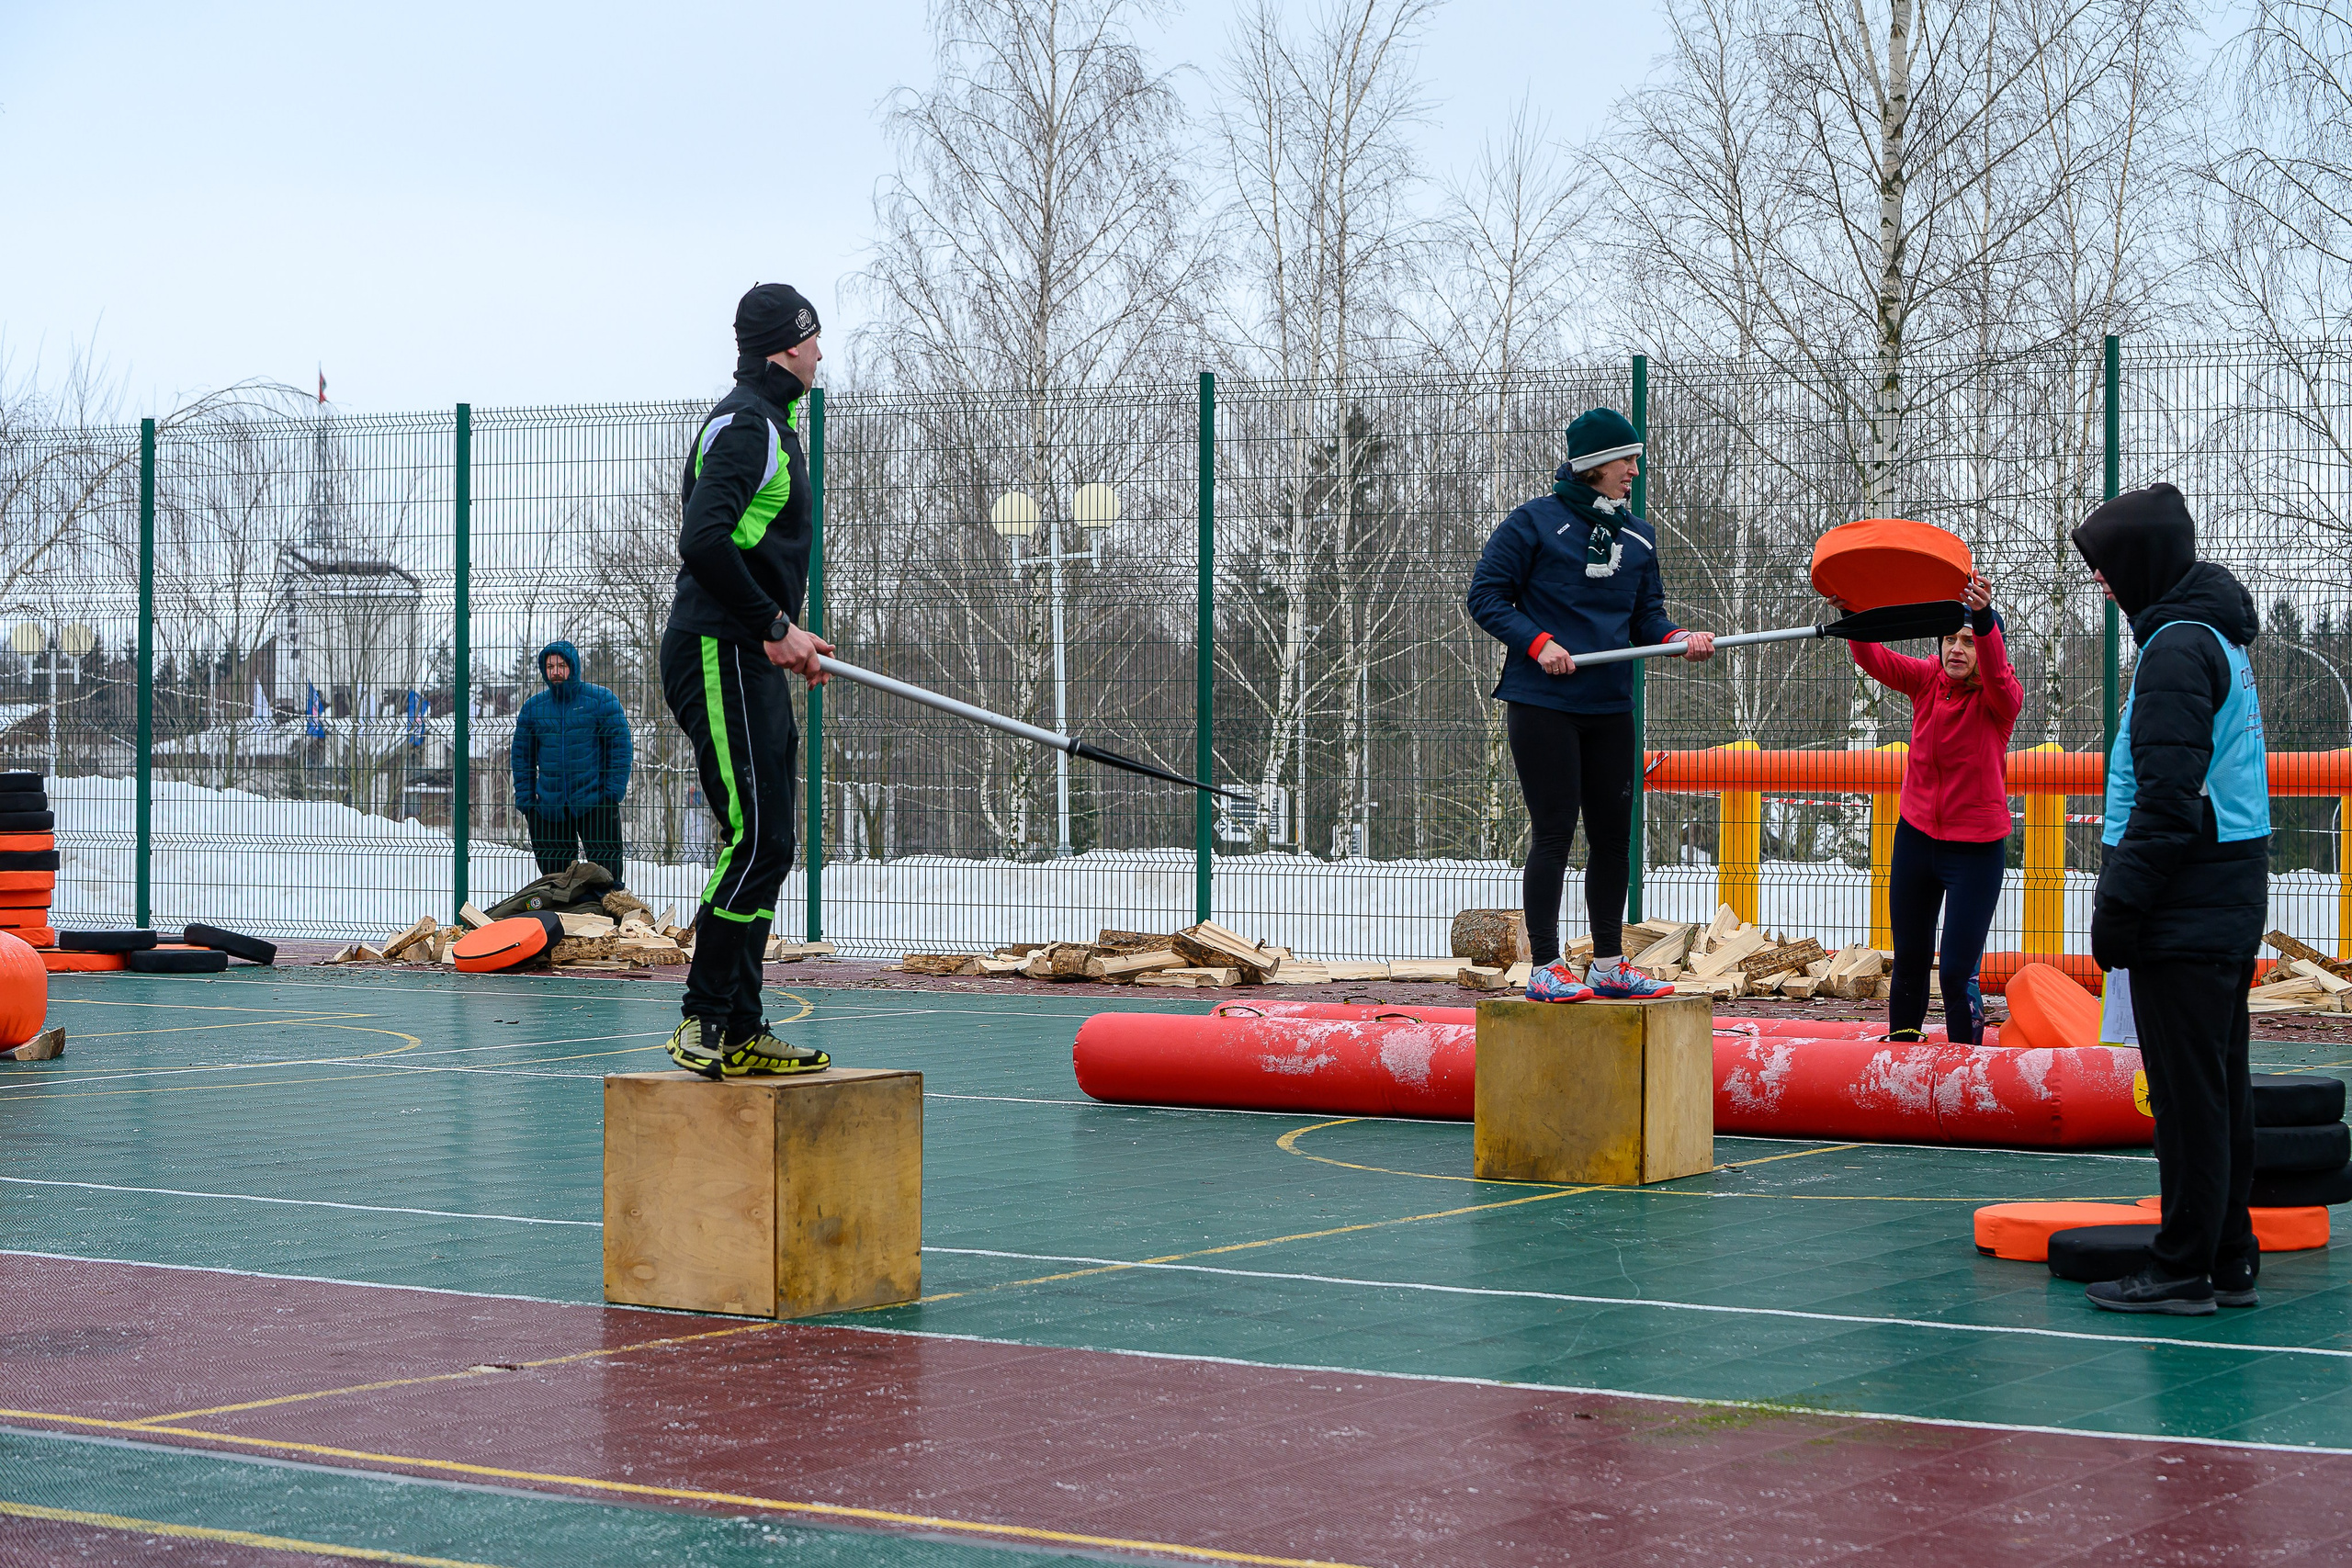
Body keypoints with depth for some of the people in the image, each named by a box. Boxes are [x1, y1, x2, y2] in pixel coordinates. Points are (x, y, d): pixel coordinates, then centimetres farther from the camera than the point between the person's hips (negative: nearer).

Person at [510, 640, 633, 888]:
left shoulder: (601, 700, -1)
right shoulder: (533, 708, 9)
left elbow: (620, 745, -1)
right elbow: (522, 757, 14)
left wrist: (614, 791, -9)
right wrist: (525, 801, 7)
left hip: (594, 802, -3)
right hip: (549, 807, 4)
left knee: (606, 868, -6)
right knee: (552, 867, 8)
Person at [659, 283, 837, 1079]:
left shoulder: (772, 423, 21)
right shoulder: (744, 423, -11)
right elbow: (703, 541, -23)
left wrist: (786, 634, 16)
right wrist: (774, 624, -18)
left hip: (750, 662, 11)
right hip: (717, 656, -11)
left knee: (765, 847, 10)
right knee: (754, 841, -13)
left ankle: (741, 1031, 13)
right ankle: (701, 1019, -8)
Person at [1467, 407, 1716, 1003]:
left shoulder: (1637, 536, 12)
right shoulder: (1535, 522, -4)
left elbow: (1646, 617, 14)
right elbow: (1487, 597, -4)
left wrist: (1679, 638, -8)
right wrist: (1539, 642, -16)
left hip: (1611, 708, 6)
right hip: (1542, 705, -6)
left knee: (1614, 833, 9)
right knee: (1554, 833, -6)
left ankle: (1609, 965, 19)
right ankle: (1544, 968, 0)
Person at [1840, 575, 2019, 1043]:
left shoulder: (2000, 698, -13)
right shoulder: (1927, 679, -1)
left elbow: (1997, 675, -36)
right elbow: (1874, 660, -16)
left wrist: (1984, 620, -56)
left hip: (1976, 846, -4)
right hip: (1917, 834, 4)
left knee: (1958, 970, -9)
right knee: (1909, 960, 16)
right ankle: (1899, 1045, 32)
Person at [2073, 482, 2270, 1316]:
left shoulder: (2178, 648, -14)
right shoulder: (2219, 637, 18)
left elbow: (2169, 797, -20)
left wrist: (2121, 902, -17)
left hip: (2188, 904, -10)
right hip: (2231, 896, 10)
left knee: (2186, 1091, -6)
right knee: (2220, 1087, 13)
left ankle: (2184, 1271, -3)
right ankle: (2229, 1260, 18)